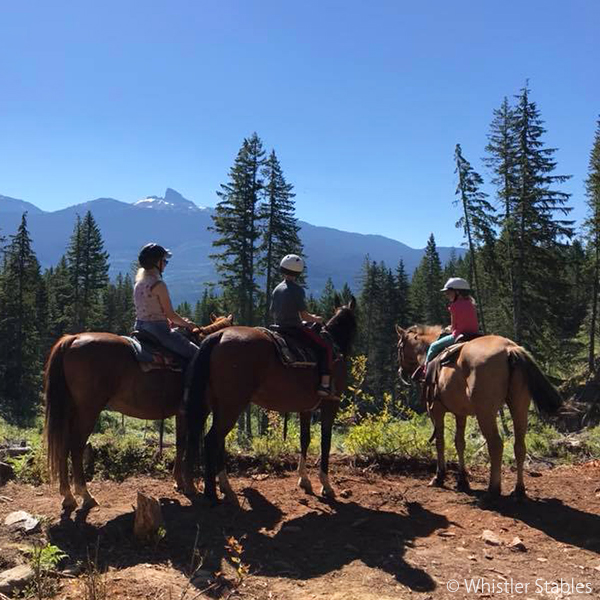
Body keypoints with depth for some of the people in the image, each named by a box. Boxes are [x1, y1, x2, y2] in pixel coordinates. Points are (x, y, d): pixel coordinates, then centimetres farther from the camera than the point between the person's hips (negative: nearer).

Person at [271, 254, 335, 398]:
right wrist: (316, 319, 6)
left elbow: (273, 312, 15)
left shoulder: (277, 289, 9)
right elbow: (304, 315, -14)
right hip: (296, 329, -8)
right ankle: (325, 384, -13)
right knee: (325, 348, -2)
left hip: (280, 329, 8)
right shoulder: (297, 289, -13)